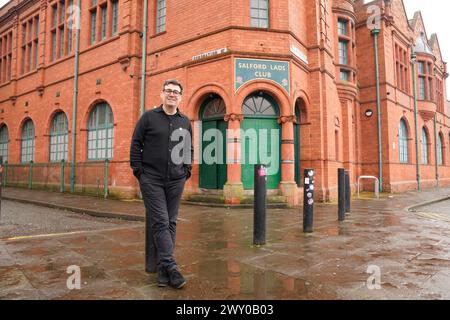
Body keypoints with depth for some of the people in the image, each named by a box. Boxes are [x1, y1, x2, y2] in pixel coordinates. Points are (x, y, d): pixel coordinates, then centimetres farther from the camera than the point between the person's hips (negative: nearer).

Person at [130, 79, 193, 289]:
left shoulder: (185, 122, 11)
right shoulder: (149, 117, 2)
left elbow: (189, 149, 18)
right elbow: (135, 144, 2)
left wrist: (187, 170, 7)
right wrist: (137, 170, -5)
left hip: (176, 180, 4)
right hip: (151, 179, -3)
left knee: (170, 223, 6)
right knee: (160, 222, -8)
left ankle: (162, 268, 16)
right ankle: (170, 266, -5)